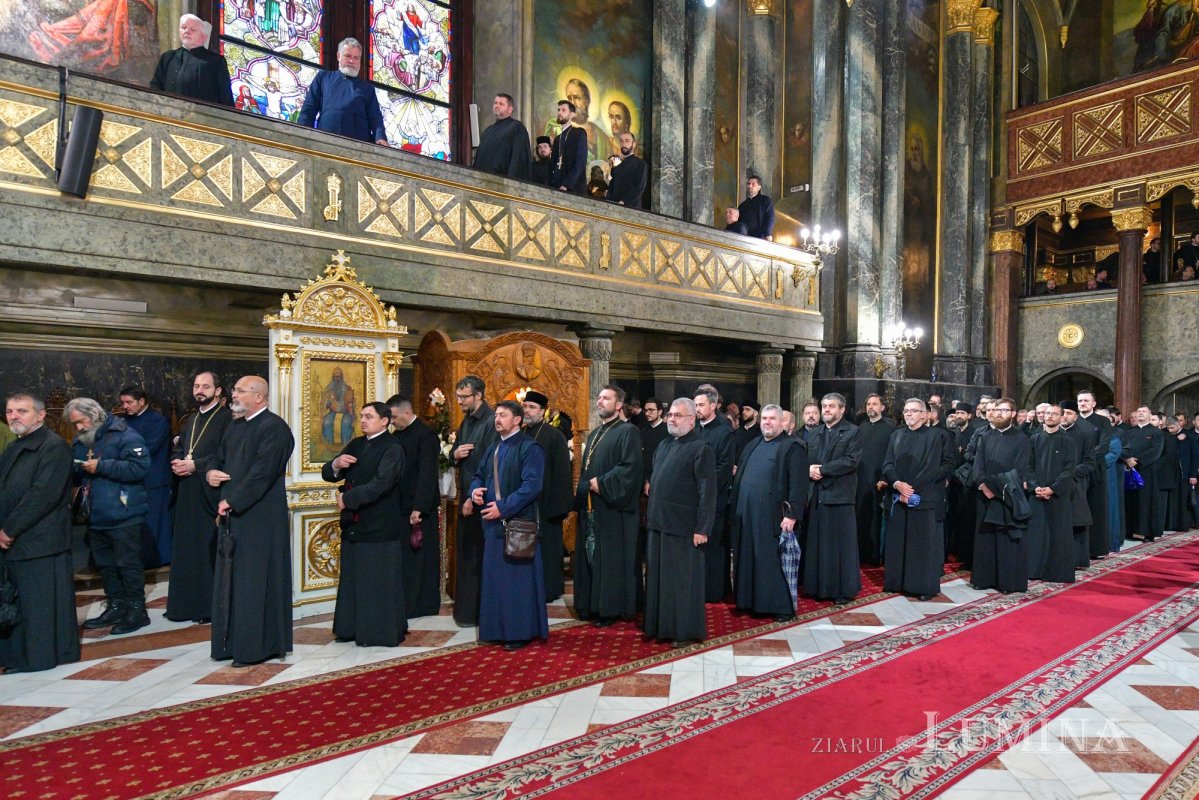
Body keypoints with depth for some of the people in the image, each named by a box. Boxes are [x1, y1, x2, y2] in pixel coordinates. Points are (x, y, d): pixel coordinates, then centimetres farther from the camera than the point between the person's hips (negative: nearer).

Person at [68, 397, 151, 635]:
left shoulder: (124, 435, -12)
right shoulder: (81, 441, 12)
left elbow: (139, 467, -23)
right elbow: (77, 474, 21)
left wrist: (102, 466, -22)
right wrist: (74, 472, -2)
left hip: (123, 517, -8)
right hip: (95, 517, 8)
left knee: (128, 564, -1)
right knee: (105, 565, 16)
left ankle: (137, 611, 8)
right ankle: (116, 607, 28)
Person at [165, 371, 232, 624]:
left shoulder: (227, 418, -7)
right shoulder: (191, 420, 19)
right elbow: (178, 450, 19)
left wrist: (195, 465, -18)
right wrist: (177, 463, -2)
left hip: (210, 494, -8)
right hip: (187, 494, 8)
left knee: (210, 550, -3)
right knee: (187, 548, 11)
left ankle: (210, 605, 5)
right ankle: (188, 603, 20)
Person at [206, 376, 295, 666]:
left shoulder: (273, 427, -13)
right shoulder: (235, 427, 16)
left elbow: (262, 472, -20)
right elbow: (219, 459, 22)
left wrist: (232, 501, -17)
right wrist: (212, 472, -1)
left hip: (259, 518, -9)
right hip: (233, 514, 9)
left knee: (255, 581, -3)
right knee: (230, 579, 14)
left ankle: (257, 646, 6)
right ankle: (232, 642, 24)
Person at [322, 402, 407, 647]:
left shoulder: (392, 448, -10)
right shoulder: (355, 445, 14)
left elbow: (381, 484, -21)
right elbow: (328, 474, 12)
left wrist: (347, 499, -17)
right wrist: (335, 465, -10)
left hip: (379, 526, -7)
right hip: (353, 524, 7)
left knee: (379, 581, 0)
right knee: (352, 579, 14)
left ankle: (383, 632, 11)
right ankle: (352, 627, 26)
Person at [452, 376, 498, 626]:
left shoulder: (491, 422, -16)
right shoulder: (466, 422, 12)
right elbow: (455, 457, 19)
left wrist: (474, 498, -18)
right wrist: (455, 454, -6)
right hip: (467, 497, 8)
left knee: (478, 557, 1)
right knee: (465, 553, 15)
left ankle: (476, 612, 13)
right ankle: (465, 608, 27)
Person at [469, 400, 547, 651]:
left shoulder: (529, 448, -9)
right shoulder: (492, 449, 15)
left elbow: (532, 485, -17)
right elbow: (479, 475, 22)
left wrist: (503, 507, -20)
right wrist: (476, 490, -2)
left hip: (519, 522, -7)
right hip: (494, 522, 8)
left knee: (518, 577, 0)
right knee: (495, 577, 11)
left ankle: (521, 631, 9)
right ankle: (499, 628, 22)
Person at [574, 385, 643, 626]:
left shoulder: (628, 431, -8)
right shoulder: (594, 434, 18)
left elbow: (631, 467, -19)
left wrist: (602, 483, -19)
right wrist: (581, 491, 9)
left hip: (612, 508, -8)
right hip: (590, 506, 8)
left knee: (611, 558, -3)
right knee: (590, 556, 12)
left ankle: (611, 608, 7)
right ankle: (591, 605, 21)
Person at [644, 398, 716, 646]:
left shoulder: (700, 448, -11)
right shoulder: (664, 446, 14)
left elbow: (708, 491, -15)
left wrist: (702, 528, -17)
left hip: (682, 526, -8)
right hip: (659, 523, 8)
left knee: (683, 579, 2)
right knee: (659, 577, 13)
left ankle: (687, 630, 14)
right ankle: (661, 626, 25)